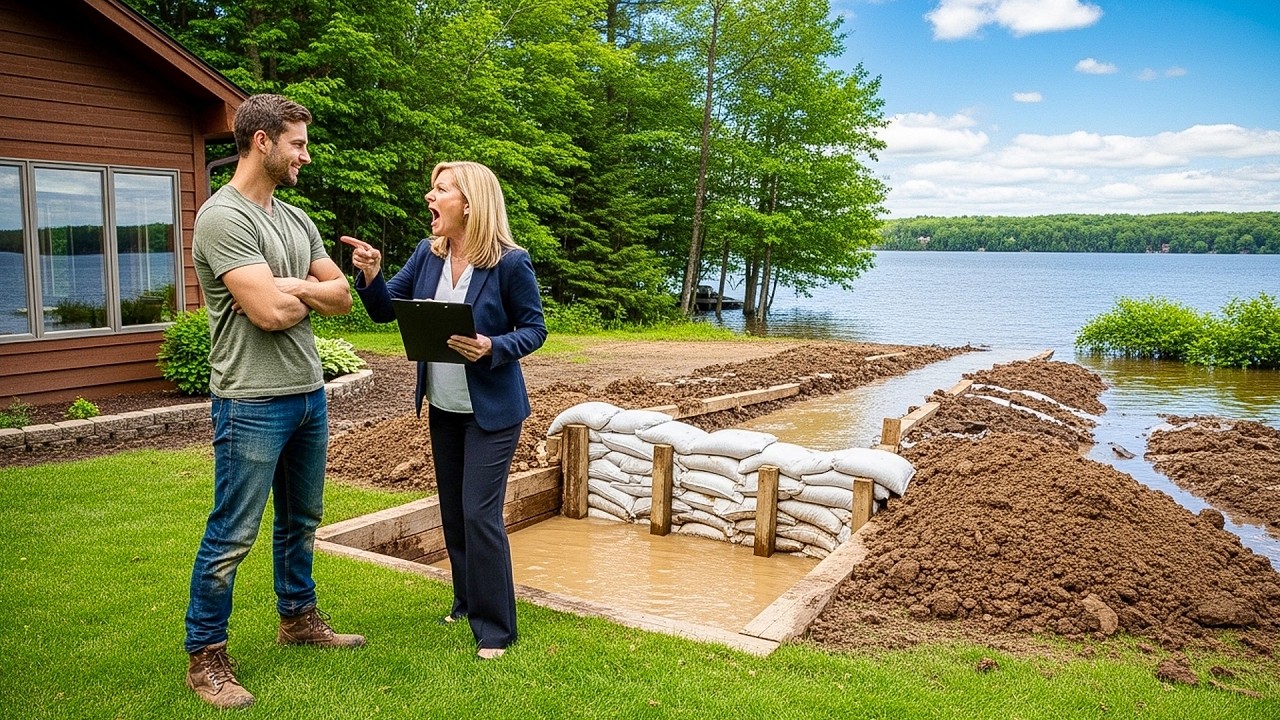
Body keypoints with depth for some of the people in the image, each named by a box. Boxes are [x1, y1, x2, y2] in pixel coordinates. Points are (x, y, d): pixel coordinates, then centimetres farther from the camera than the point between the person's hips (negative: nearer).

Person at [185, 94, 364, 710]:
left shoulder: (296, 219, 12)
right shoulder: (223, 217, -14)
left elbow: (341, 297, 8)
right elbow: (269, 312, -23)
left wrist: (290, 287, -10)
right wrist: (313, 293, -3)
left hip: (309, 393, 8)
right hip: (253, 403, -8)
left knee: (301, 521, 20)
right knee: (231, 536, 1)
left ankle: (298, 618, 37)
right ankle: (205, 659, 15)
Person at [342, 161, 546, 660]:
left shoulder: (510, 262, -16)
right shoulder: (427, 254, 0)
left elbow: (534, 329, -9)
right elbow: (386, 310, 2)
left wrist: (493, 348, -26)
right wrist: (370, 276, -17)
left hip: (492, 410, -6)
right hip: (442, 407, 7)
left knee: (479, 514, -6)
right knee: (453, 511, 17)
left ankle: (495, 628, 8)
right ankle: (467, 602, 36)